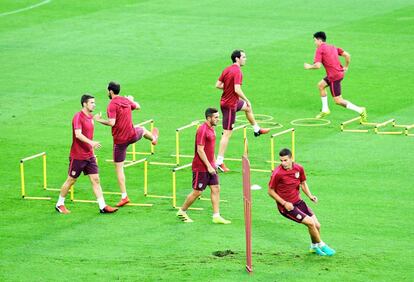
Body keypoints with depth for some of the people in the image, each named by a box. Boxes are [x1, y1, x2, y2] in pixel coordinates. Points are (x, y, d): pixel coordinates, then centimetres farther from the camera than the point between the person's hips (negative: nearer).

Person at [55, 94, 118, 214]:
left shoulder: (91, 117, 10)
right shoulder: (78, 117, -15)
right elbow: (78, 134, -29)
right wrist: (91, 142, -42)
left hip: (89, 156, 7)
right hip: (77, 156, -7)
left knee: (95, 180, 1)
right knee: (71, 180, 5)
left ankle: (103, 206, 0)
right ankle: (59, 204, 20)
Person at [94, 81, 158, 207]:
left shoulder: (112, 105, -20)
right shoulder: (126, 101, 2)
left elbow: (111, 122, -30)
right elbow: (138, 106, 23)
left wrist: (100, 120, -14)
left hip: (120, 140, -6)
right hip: (133, 135, 6)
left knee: (119, 168, 3)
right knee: (142, 130, 41)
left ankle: (124, 197, 0)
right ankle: (153, 138, 75)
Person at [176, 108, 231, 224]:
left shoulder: (211, 129, 9)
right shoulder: (202, 130, -19)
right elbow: (200, 150, -22)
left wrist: (213, 164, 18)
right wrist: (208, 166, -21)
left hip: (210, 166, 9)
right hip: (201, 167, -9)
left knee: (216, 189, 3)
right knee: (197, 192, 0)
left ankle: (216, 216, 5)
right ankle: (182, 211, 17)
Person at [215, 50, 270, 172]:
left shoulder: (227, 70, 4)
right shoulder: (237, 72, -22)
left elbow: (218, 85, 6)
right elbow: (237, 90, -31)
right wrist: (246, 100, -17)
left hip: (225, 101, 10)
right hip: (230, 105, -10)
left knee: (247, 108, 34)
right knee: (227, 134, -6)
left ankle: (257, 129, 56)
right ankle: (219, 162, -5)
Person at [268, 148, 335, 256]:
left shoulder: (299, 168, -4)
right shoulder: (277, 173, -21)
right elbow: (270, 191, -11)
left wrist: (310, 196, -3)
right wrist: (284, 203, -17)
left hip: (298, 202, 6)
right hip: (286, 206, -6)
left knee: (317, 225, 3)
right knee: (310, 223, -16)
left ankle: (314, 246, 31)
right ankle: (321, 246, 7)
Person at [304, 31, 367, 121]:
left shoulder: (320, 50, -10)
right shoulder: (333, 47, 13)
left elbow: (318, 65, -19)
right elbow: (347, 55, 8)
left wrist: (309, 66, -1)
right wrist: (346, 67, 18)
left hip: (334, 77, -9)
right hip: (340, 73, 9)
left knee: (338, 101, -3)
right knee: (320, 85, 26)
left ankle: (360, 110, -11)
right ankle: (325, 110, 32)